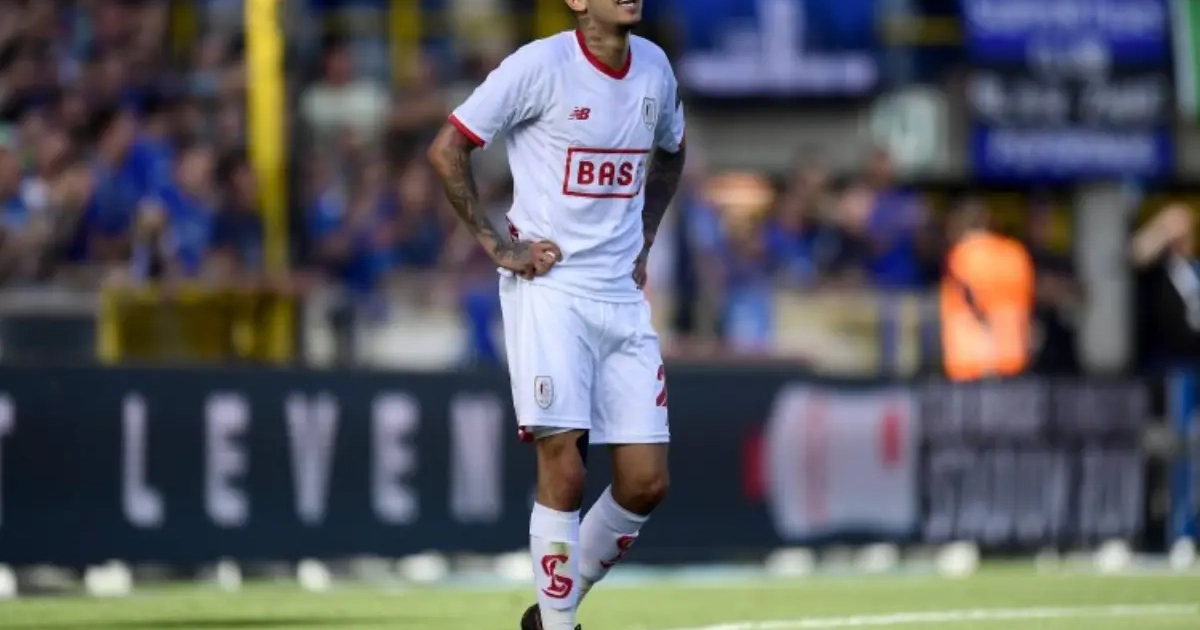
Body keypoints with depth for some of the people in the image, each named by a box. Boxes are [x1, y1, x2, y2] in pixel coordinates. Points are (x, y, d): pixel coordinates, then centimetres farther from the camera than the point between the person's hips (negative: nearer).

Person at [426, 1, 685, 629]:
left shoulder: (654, 67, 8)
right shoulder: (541, 65, -10)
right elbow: (446, 148, -8)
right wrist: (497, 245, -9)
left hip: (623, 296, 6)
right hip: (549, 289, -6)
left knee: (646, 482, 2)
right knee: (563, 469, -14)